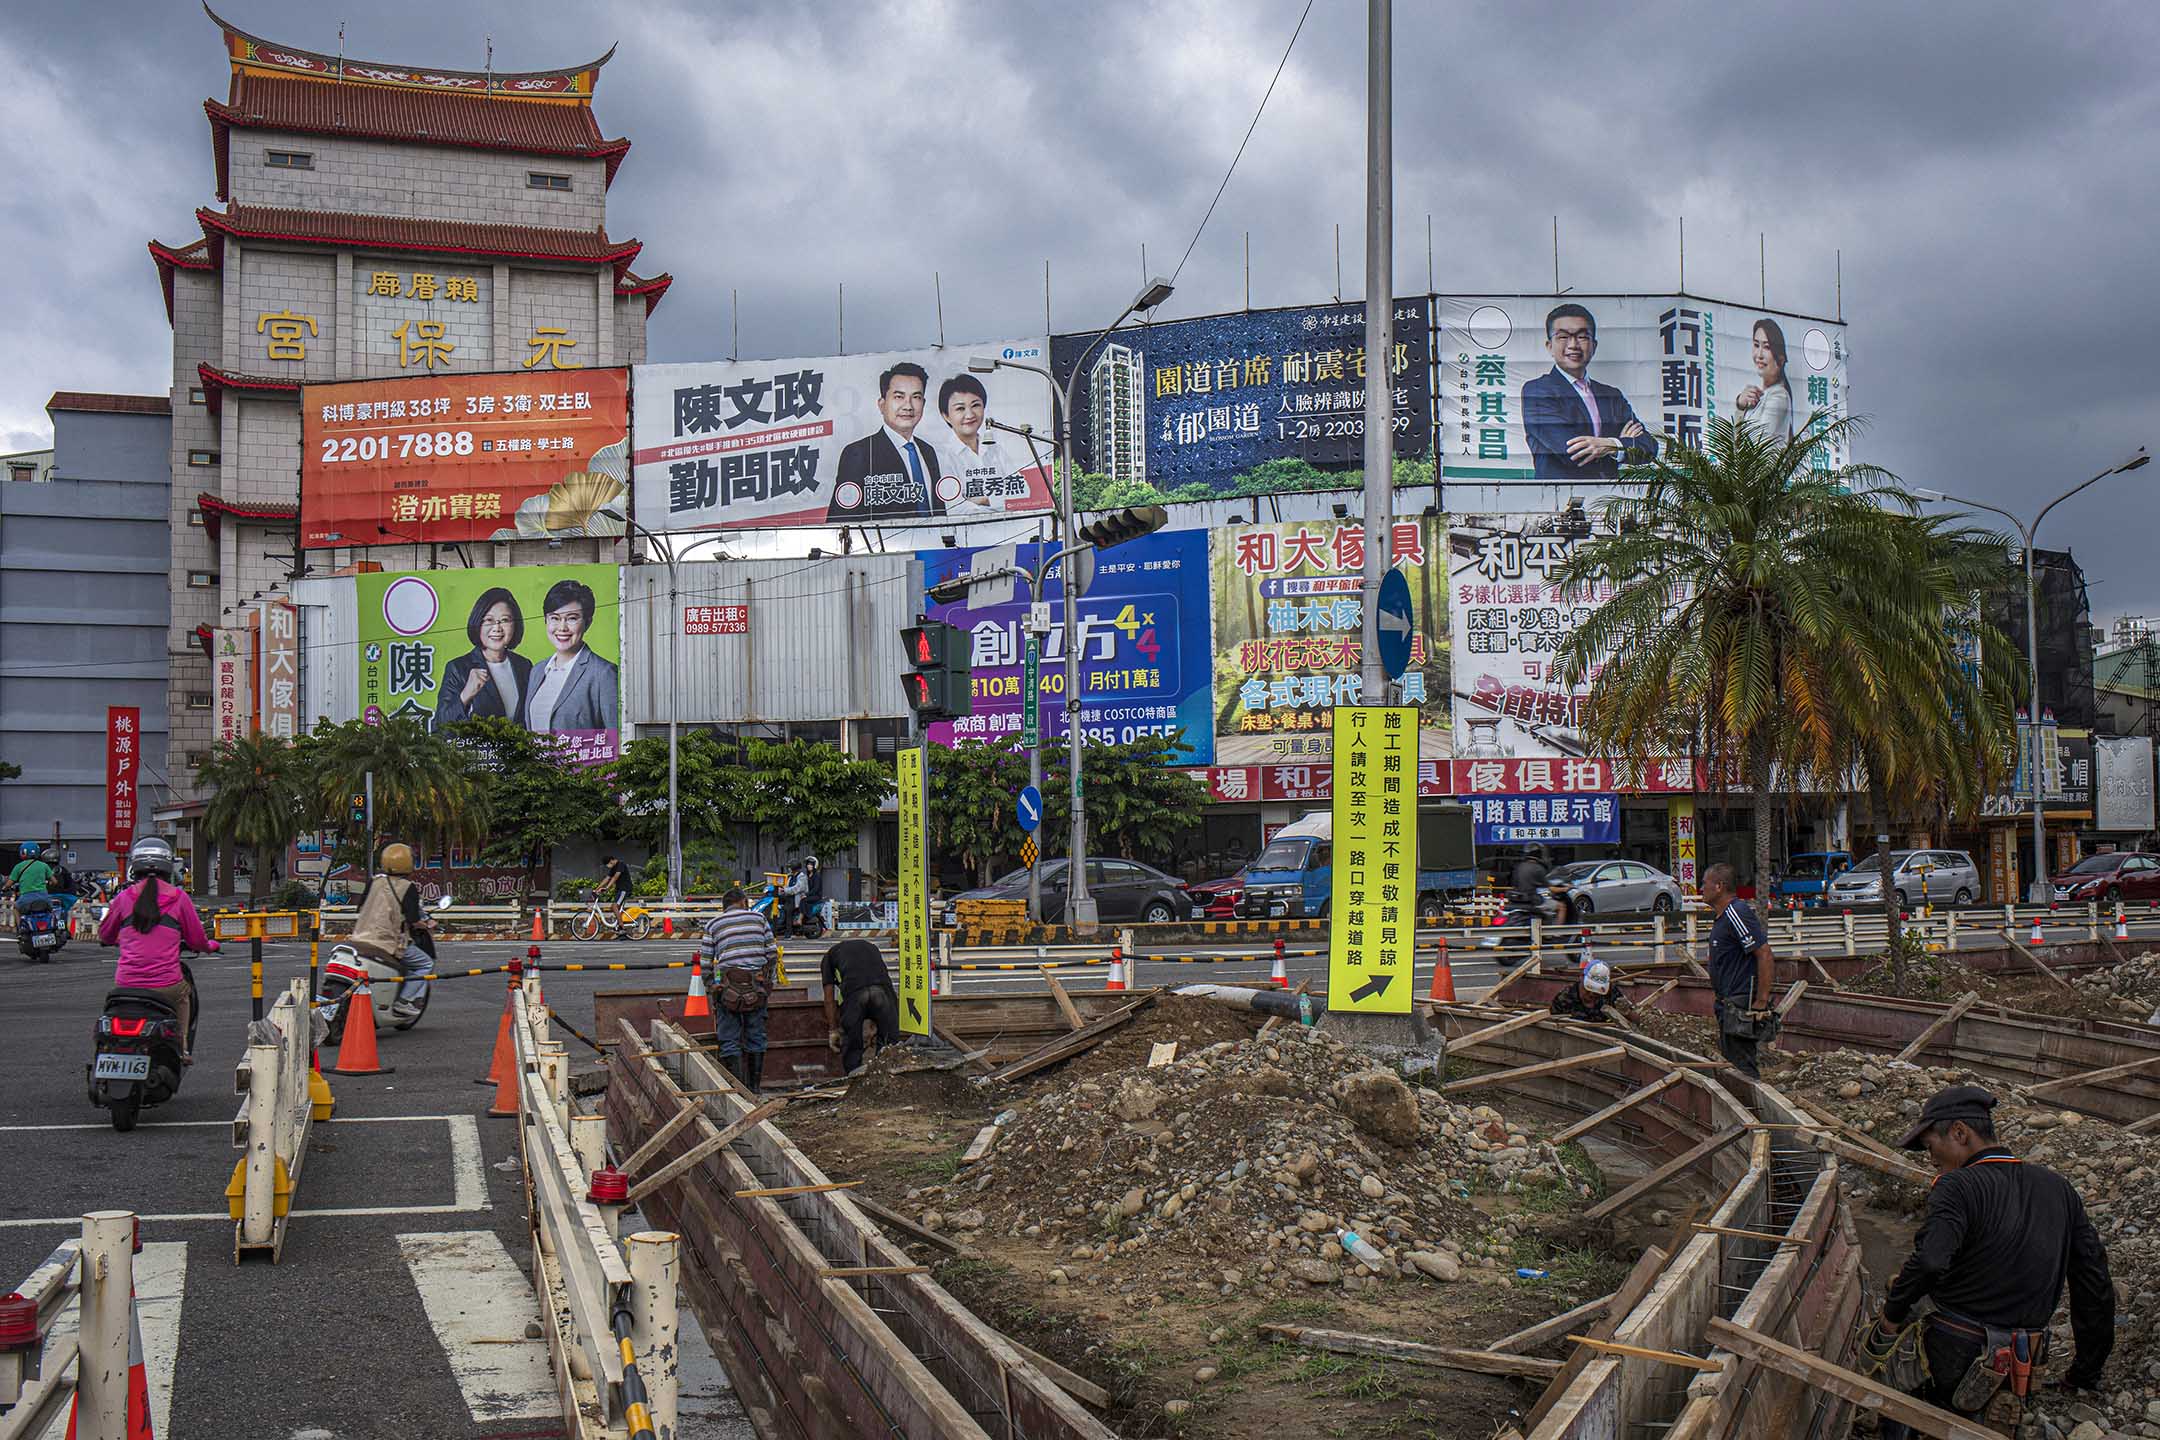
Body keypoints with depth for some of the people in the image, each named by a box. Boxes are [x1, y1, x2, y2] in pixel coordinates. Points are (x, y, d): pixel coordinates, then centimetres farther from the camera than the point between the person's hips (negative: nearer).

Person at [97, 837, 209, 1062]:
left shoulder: (124, 898, 4)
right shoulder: (178, 898, 1)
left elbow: (104, 935, 19)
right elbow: (197, 940, 7)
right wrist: (207, 945, 30)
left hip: (126, 984, 1)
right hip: (166, 986, -1)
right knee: (185, 994, 32)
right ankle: (182, 1048, 23)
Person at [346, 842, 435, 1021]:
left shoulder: (374, 880, 7)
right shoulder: (408, 888, -8)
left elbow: (362, 904, 17)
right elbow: (413, 921, -12)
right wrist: (424, 924, 9)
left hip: (360, 939, 6)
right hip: (388, 943, -6)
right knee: (425, 963, 7)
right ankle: (406, 1001, -7)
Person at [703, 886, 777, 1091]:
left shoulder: (713, 924, 9)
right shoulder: (759, 918, 11)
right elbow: (772, 953, 7)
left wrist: (712, 989, 18)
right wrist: (768, 981, 18)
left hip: (728, 987, -1)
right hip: (757, 987, 1)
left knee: (729, 1041, 4)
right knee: (755, 1038, 11)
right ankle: (754, 1088, 16)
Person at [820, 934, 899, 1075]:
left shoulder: (830, 954, 32)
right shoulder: (871, 947, 40)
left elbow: (829, 998, 25)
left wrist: (833, 1030, 29)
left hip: (853, 993, -2)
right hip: (882, 989, 2)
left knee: (852, 1048, 13)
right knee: (890, 1044, 13)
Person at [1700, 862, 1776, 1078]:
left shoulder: (1736, 914, -18)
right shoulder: (1722, 916, 15)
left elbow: (1765, 956, -23)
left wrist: (1760, 1003, -23)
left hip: (1742, 1007, -11)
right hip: (1729, 1004, 11)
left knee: (1743, 1070, -8)